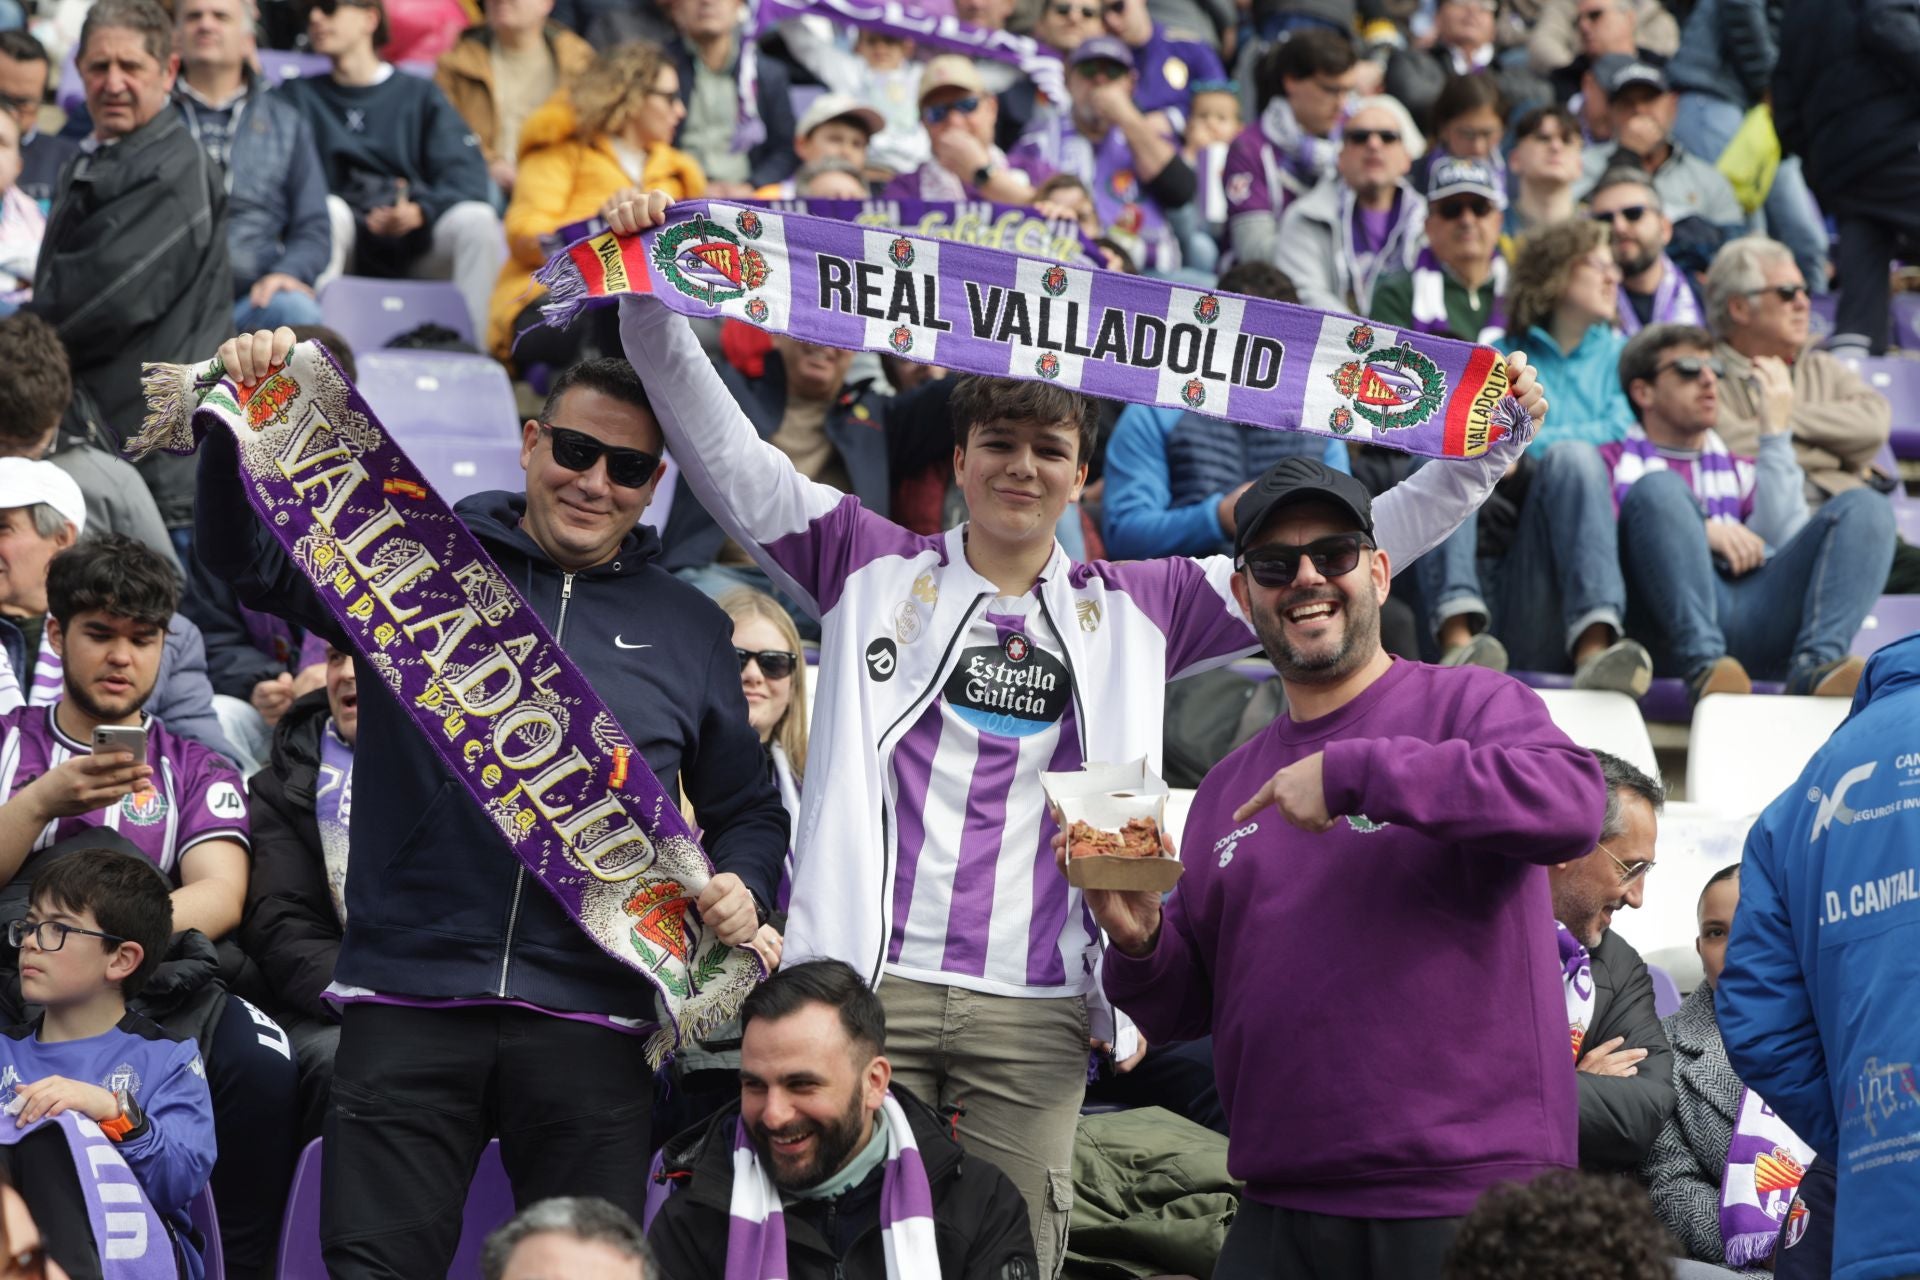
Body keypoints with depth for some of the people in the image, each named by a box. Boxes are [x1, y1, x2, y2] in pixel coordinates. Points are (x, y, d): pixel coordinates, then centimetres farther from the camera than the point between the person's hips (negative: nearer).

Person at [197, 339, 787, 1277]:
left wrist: (740, 888, 2)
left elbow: (748, 811, 23)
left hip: (590, 1020, 2)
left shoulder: (690, 630, 16)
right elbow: (251, 558, -1)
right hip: (409, 1004, -2)